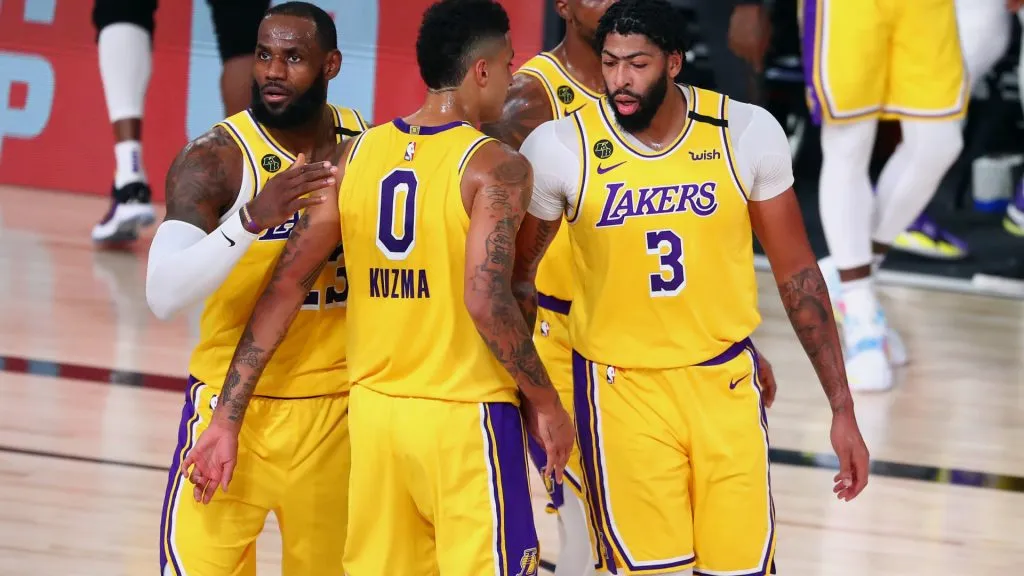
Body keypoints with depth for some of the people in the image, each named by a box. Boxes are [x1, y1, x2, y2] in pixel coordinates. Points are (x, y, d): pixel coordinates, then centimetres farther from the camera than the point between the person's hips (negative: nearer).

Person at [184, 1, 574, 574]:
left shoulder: (355, 155, 5)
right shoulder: (495, 167, -11)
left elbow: (286, 285, 2)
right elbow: (487, 302, -21)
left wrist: (228, 418, 4)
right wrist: (545, 402, -7)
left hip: (374, 413, 6)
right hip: (465, 419, -5)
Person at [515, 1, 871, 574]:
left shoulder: (747, 133, -7)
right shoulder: (559, 148, -10)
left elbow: (797, 271, 3)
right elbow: (512, 276, 4)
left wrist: (842, 407, 2)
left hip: (726, 384, 2)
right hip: (622, 392, -1)